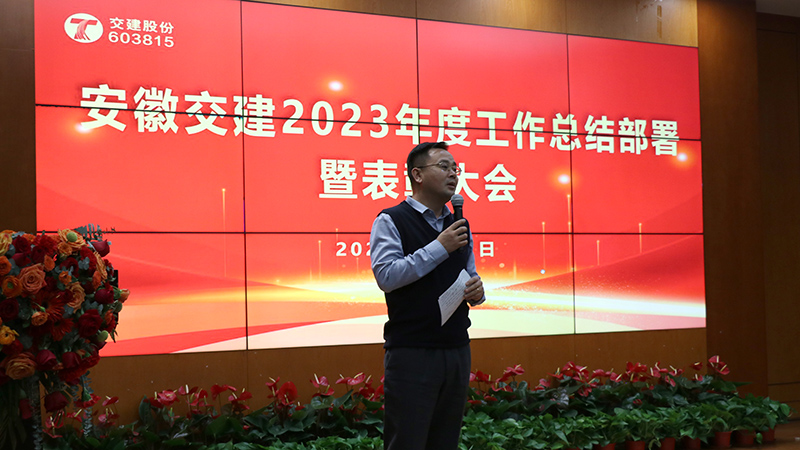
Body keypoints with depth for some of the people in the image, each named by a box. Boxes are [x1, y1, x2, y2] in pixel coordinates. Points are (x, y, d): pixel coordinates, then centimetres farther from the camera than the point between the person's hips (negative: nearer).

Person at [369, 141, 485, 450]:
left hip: (457, 351, 6)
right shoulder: (391, 221, -3)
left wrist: (477, 290, 1)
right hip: (411, 352, -6)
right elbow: (386, 276, -17)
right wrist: (440, 247, -16)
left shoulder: (459, 226, 16)